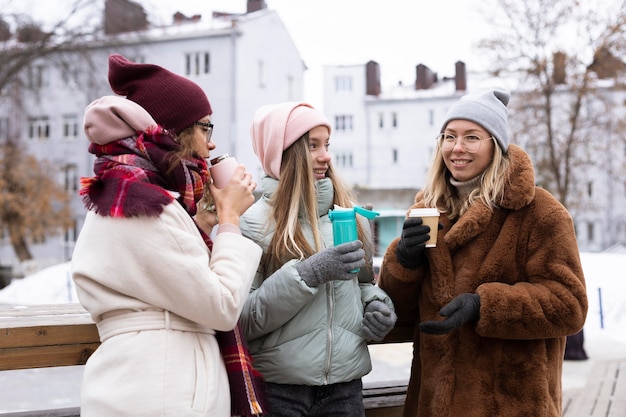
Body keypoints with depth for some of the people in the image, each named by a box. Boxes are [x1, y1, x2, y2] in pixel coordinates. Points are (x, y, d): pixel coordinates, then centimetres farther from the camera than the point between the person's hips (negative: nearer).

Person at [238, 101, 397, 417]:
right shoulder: (255, 221, -9)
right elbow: (242, 320, -12)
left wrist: (378, 307, -3)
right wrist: (307, 273, -21)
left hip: (346, 382, 4)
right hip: (279, 388, -4)